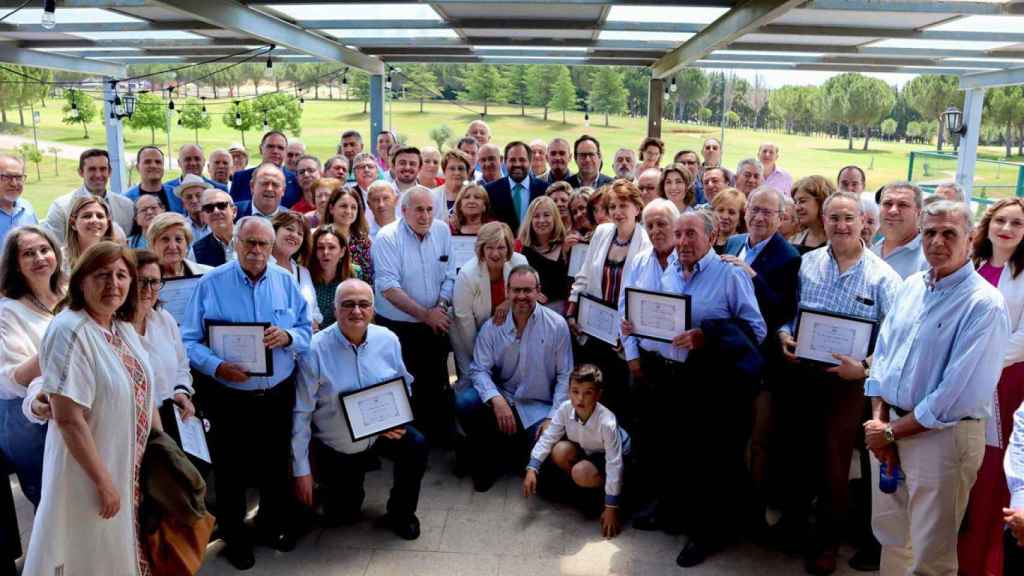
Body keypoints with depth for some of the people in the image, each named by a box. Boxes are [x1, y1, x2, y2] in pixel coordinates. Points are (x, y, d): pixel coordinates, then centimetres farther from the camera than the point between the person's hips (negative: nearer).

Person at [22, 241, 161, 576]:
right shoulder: (70, 332, -22)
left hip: (133, 466, 8)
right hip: (89, 472, -7)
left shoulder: (124, 328, 3)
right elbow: (69, 419, -25)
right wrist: (103, 481, -21)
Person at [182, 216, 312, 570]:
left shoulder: (286, 281, 1)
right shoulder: (210, 284, -8)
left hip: (278, 394, 3)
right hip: (230, 398, -3)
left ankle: (273, 526, 40)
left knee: (276, 466, 17)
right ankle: (234, 538, 31)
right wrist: (216, 367, -25)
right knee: (231, 471, 10)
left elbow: (306, 331, 3)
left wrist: (288, 337, -19)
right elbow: (190, 341, -8)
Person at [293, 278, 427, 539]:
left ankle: (400, 515, 0)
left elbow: (404, 385, 3)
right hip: (335, 447, -2)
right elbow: (301, 413, -18)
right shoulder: (314, 351, -23)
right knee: (341, 516, 9)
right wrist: (301, 471, -16)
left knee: (417, 446, -27)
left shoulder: (388, 340, -13)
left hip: (382, 433, 2)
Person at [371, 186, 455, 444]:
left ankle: (440, 440, 27)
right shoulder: (387, 237, -12)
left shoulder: (442, 231, 2)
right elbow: (389, 288, -19)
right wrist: (425, 314, -19)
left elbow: (449, 276, 6)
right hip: (396, 327, -4)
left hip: (435, 325, 4)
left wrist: (441, 306, -11)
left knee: (438, 386, 10)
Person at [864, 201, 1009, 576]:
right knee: (889, 532, 20)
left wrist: (890, 432, -14)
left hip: (944, 435, -6)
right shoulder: (912, 286, 7)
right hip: (890, 426, 6)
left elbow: (956, 394, -20)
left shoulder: (984, 304, -16)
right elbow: (882, 353, 9)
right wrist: (879, 419, -3)